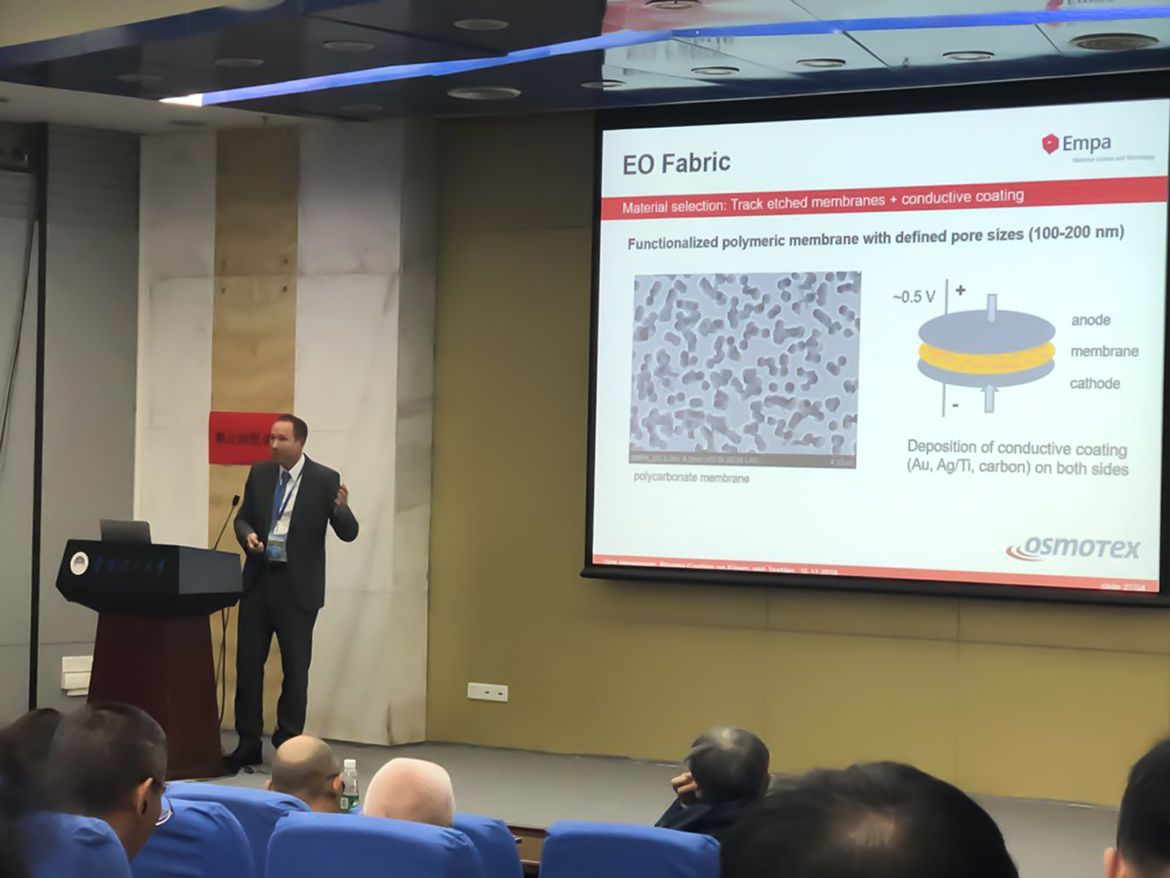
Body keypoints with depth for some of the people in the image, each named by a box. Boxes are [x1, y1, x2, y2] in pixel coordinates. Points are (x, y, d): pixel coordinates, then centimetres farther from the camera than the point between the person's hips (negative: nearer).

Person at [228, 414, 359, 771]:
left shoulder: (325, 480, -6)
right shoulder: (259, 473, 5)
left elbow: (348, 533, -8)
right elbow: (243, 517, 13)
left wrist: (341, 509, -30)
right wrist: (248, 535, -10)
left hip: (298, 585, -4)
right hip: (258, 580, 4)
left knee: (295, 668, 3)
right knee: (248, 663, 5)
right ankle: (248, 744, 15)